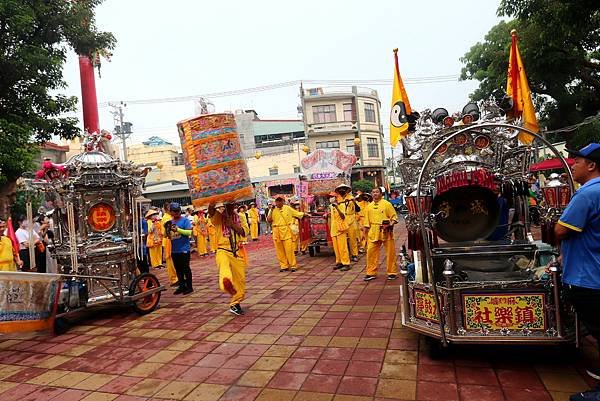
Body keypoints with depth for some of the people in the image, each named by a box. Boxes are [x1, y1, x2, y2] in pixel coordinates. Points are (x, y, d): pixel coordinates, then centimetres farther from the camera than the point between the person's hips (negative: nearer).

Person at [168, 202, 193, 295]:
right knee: (178, 270, 13)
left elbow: (189, 232, -16)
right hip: (174, 250, 6)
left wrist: (178, 229, -25)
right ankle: (182, 286, 24)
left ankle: (189, 286, 10)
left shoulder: (185, 220, -6)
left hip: (184, 249, -6)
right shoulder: (170, 222, 10)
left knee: (186, 269, 1)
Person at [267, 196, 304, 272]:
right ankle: (283, 266, 15)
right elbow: (268, 220, -3)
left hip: (286, 231, -2)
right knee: (280, 250, 5)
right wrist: (271, 210, -8)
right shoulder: (272, 210, 6)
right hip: (276, 232, 2)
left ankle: (293, 265, 5)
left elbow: (297, 213, 11)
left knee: (289, 249, -5)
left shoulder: (287, 208, 5)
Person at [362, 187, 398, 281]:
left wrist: (391, 224, -16)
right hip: (373, 233, 3)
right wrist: (365, 231, 12)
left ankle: (392, 272, 15)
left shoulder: (387, 204, 1)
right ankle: (371, 273, 12)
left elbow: (394, 217, 1)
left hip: (386, 232, -3)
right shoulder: (369, 206, 12)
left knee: (390, 252, 3)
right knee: (371, 252, 1)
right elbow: (367, 221, 17)